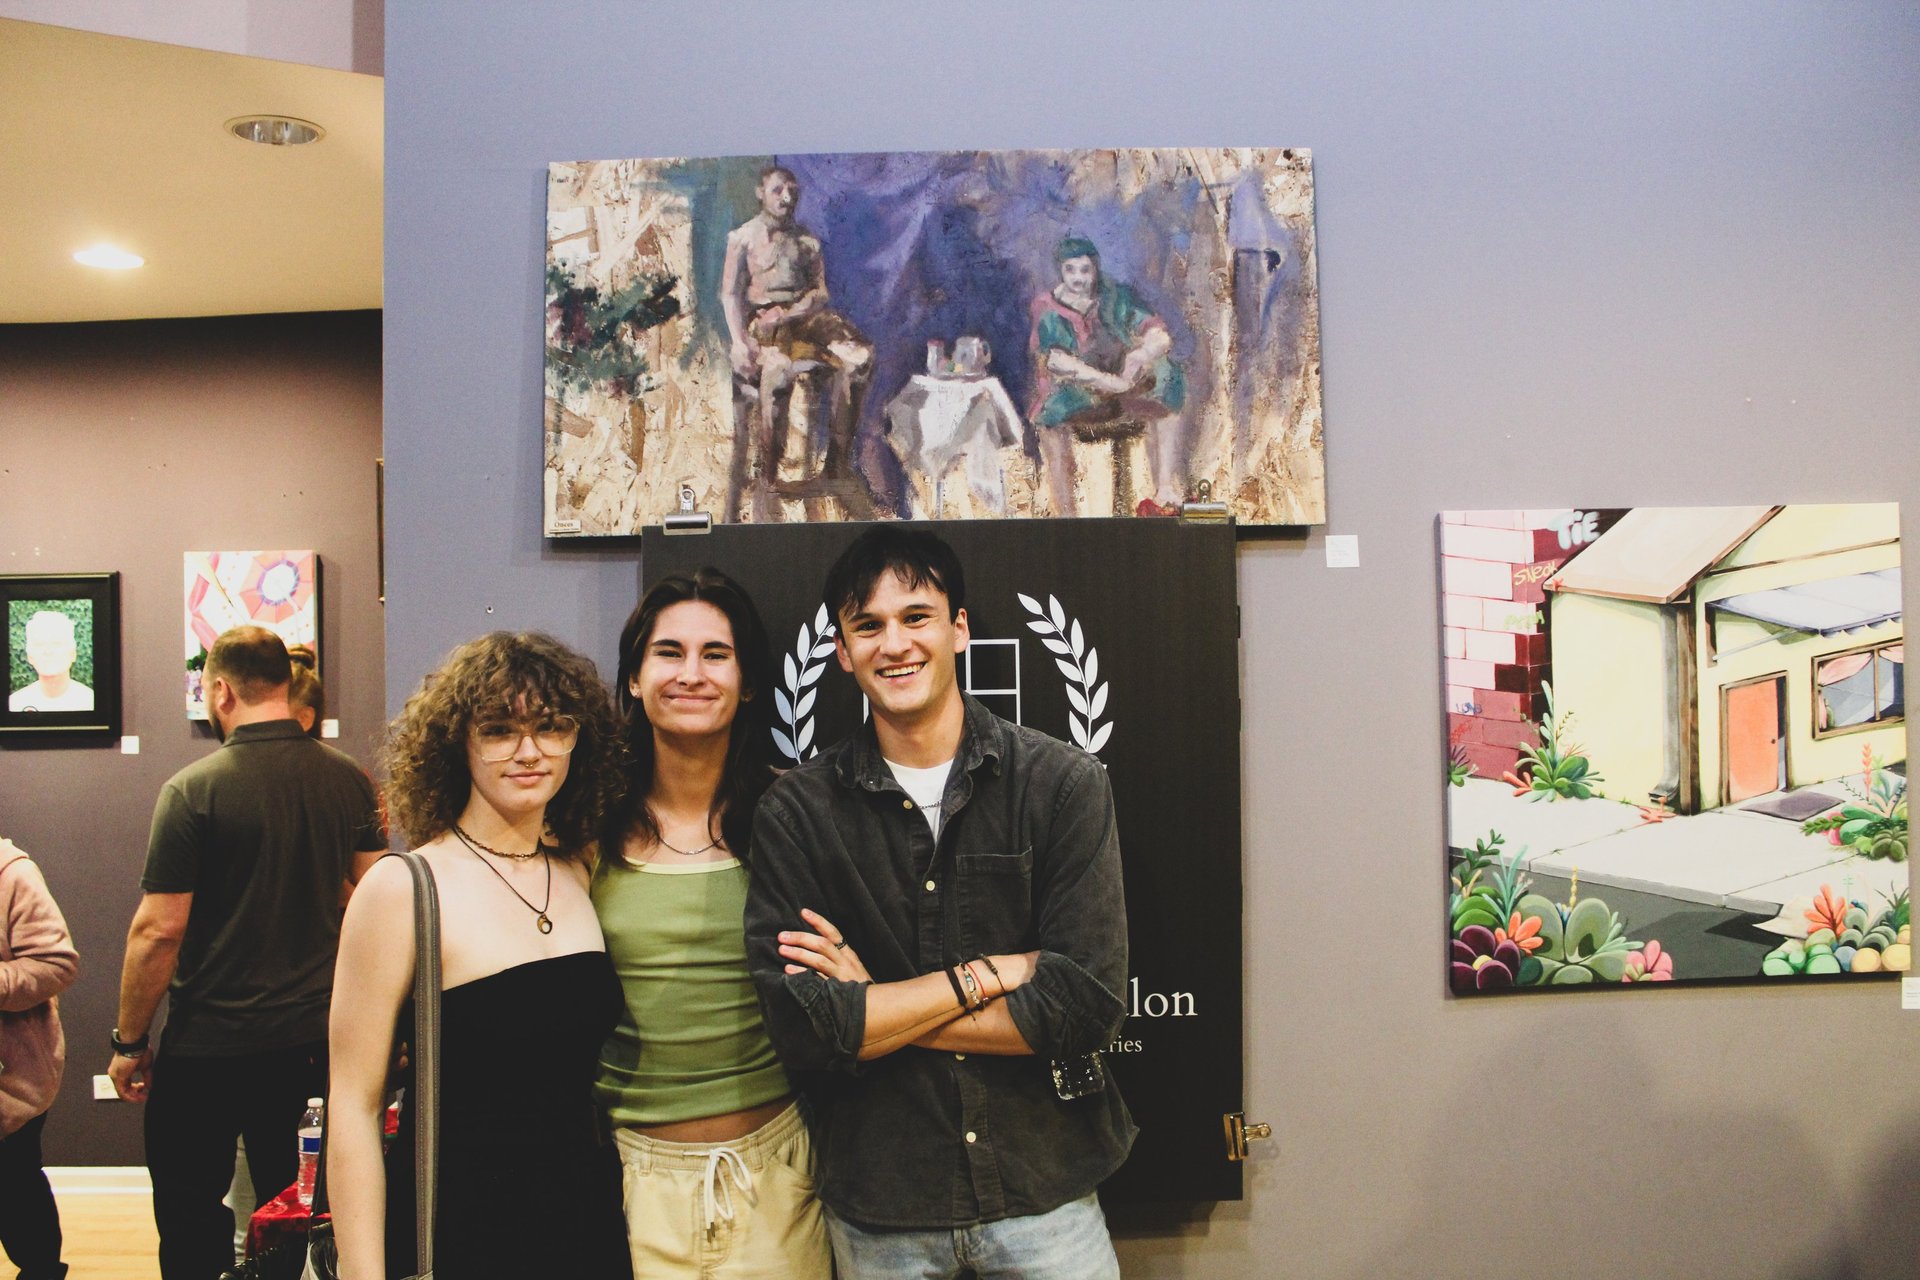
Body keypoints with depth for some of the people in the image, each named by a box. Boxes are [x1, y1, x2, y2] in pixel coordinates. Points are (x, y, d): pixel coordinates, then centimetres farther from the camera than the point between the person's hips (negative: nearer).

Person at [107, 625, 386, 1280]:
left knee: (191, 1223, 11)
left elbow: (158, 930, -14)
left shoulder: (192, 790, -14)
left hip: (209, 1051, -4)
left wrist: (128, 1042, -3)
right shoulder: (348, 779, 0)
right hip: (316, 1040, 5)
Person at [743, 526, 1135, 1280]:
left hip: (1043, 1190, 0)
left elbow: (1086, 1005, -14)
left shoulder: (1063, 783, -7)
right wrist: (984, 974, -15)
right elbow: (800, 1031, -12)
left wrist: (871, 1006, -13)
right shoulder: (796, 811, -5)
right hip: (877, 1206, 1)